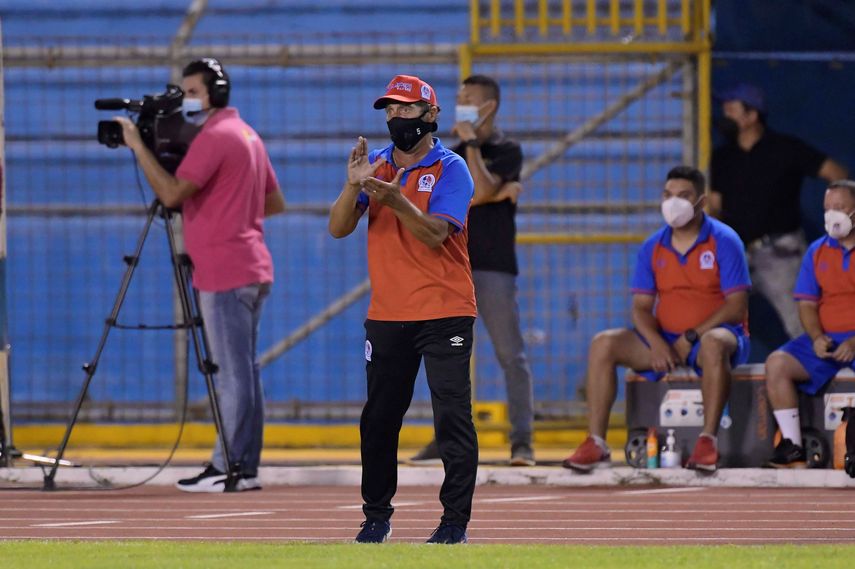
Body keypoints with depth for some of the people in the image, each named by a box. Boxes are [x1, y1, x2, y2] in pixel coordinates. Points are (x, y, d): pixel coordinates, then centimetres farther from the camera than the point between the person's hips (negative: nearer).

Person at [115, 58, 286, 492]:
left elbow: (172, 193, -19)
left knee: (231, 374, -9)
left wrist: (138, 147, -13)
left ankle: (228, 468, -10)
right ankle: (246, 467, 11)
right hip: (252, 270, 10)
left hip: (225, 274, -10)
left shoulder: (215, 136, -12)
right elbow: (275, 203, 23)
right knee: (243, 372, 10)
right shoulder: (247, 135, 19)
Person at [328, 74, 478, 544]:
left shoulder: (451, 169, -3)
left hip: (444, 313, -5)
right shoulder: (375, 164, 10)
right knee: (378, 418, 6)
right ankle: (376, 517, 15)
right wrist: (354, 185, -16)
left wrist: (396, 200, -30)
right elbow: (338, 228, 1)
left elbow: (435, 234, -16)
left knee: (452, 415, -8)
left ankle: (455, 519, -7)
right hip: (387, 316, 5)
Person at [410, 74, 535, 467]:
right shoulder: (456, 154, 15)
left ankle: (522, 441, -8)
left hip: (495, 268, -6)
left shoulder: (507, 150, -1)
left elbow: (481, 190, -17)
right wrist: (498, 193, -10)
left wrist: (471, 142, -12)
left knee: (511, 355, -7)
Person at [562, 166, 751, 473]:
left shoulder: (723, 241, -6)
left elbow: (736, 307, -12)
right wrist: (656, 343, -16)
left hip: (713, 334, -5)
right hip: (665, 341, 5)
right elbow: (641, 307, 5)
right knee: (603, 344, -15)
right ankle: (596, 443, -19)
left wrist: (691, 338, -19)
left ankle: (708, 441, -39)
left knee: (714, 344, -41)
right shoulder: (653, 247, 8)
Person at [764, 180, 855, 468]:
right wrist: (817, 338, -7)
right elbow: (807, 304, 13)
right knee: (777, 363, -19)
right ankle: (792, 447, -19)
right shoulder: (817, 251, 15)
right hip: (827, 340, 5)